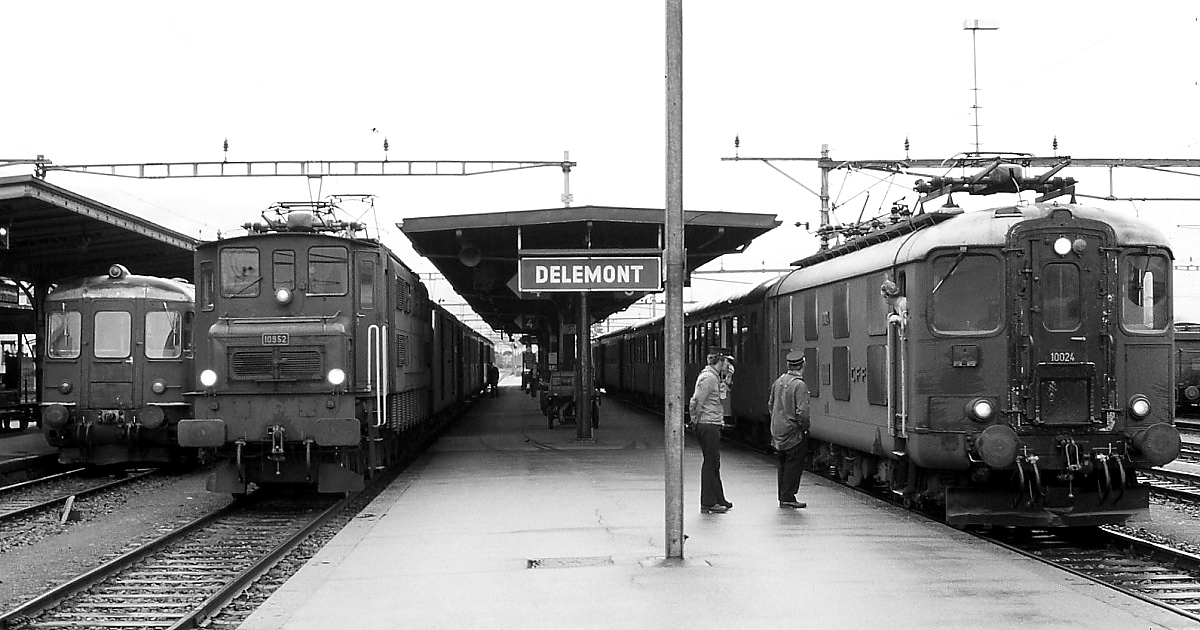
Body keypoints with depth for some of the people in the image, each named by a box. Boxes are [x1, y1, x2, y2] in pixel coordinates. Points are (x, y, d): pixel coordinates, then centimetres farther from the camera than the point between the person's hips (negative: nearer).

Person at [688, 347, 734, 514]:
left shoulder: (713, 376, 16)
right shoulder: (708, 377, -17)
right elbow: (696, 402, -20)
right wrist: (697, 420, -12)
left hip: (713, 426, 11)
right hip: (709, 426, -11)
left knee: (713, 463, 16)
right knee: (711, 464, -5)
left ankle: (719, 500, 25)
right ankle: (708, 503, -1)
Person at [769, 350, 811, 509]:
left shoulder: (778, 382, 5)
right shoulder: (800, 385, -19)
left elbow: (770, 404, 15)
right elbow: (802, 412, -25)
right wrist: (805, 427, -10)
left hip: (777, 431, 8)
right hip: (794, 433, -7)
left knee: (783, 464, 16)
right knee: (794, 465, 1)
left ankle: (783, 497, 22)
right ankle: (788, 498, 1)